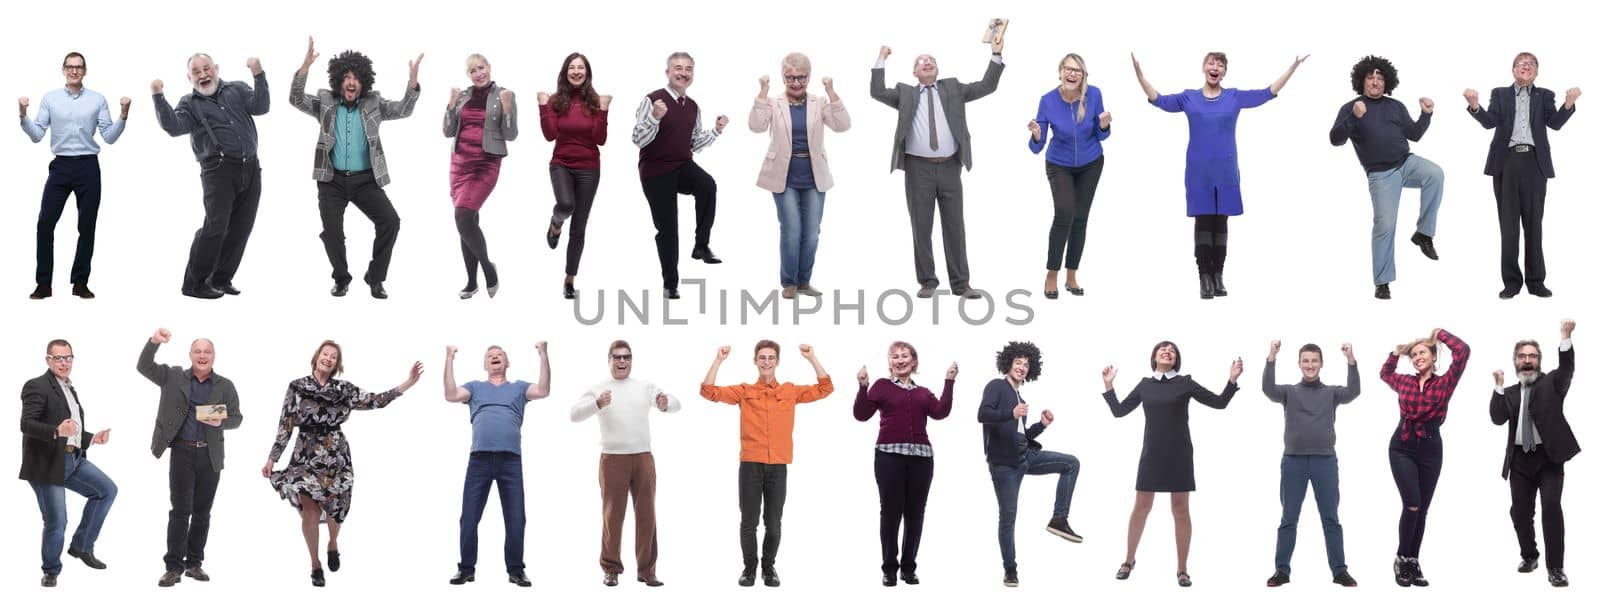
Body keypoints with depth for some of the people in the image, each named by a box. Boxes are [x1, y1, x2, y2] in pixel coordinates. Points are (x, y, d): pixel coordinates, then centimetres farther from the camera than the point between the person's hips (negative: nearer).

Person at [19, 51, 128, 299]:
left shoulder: (98, 100, 4)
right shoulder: (50, 98, 5)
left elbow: (109, 137, 3)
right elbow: (37, 135, 3)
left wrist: (123, 116, -11)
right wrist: (23, 116, -12)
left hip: (88, 167, 0)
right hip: (60, 167, 0)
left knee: (86, 227, 3)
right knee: (45, 223, -6)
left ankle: (80, 283, 13)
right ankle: (43, 284, 1)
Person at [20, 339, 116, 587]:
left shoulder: (70, 389, 17)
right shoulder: (37, 387, -10)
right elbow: (26, 424, -21)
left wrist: (91, 438, 9)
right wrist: (57, 431, -35)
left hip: (74, 459, 8)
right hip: (47, 463, -8)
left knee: (107, 490, 3)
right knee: (56, 522, -3)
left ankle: (82, 546, 13)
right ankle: (51, 571, 20)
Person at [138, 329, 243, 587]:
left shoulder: (225, 386, 6)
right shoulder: (173, 377, 3)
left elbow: (236, 418, 8)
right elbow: (144, 367, -4)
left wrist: (220, 422, -15)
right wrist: (154, 342, -21)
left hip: (211, 456, 2)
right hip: (182, 452, -2)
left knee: (202, 511, 8)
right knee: (181, 510, -6)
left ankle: (194, 563, 17)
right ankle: (174, 567, -3)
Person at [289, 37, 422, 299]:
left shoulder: (374, 104, 4)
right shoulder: (325, 102, 2)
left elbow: (403, 110, -6)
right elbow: (296, 99, -12)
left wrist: (413, 80, -23)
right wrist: (305, 66, -26)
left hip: (366, 180, 1)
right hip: (332, 180, 0)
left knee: (390, 221, -14)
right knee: (331, 231, -8)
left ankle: (375, 277, 2)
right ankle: (341, 279, 17)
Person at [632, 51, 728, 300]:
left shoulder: (693, 107, 8)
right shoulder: (653, 100, -12)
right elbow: (638, 140, -16)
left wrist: (716, 130, 5)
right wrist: (655, 117, -30)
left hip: (683, 167, 4)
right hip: (656, 171, -4)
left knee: (708, 186, -30)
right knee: (667, 228, 1)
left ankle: (701, 246, -17)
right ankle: (670, 284, 17)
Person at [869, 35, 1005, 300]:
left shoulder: (953, 89, 13)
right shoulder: (905, 93, 10)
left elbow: (987, 87, 6)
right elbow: (878, 92, -3)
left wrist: (995, 55, -2)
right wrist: (880, 60, -3)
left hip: (949, 168, 1)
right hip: (919, 168, -1)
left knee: (955, 226, 3)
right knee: (921, 227, 3)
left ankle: (961, 283, 8)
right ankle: (927, 282, 11)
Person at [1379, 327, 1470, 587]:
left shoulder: (1444, 383, -3)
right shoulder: (1405, 382, 5)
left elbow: (1463, 351, -15)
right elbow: (1384, 373, 29)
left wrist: (1440, 334, -2)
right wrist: (1397, 352, 17)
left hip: (1430, 450, 0)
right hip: (1402, 448, 0)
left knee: (1422, 510, 7)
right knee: (1411, 505, -13)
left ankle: (1413, 563, 17)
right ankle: (1402, 559, 0)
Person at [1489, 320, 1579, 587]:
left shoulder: (1552, 383, 5)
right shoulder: (1509, 393, 13)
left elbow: (1567, 369, -16)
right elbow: (1497, 418, -2)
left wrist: (1566, 338, -30)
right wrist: (1499, 387, -8)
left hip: (1549, 457, -4)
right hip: (1520, 459, 4)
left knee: (1551, 507, -17)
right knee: (1520, 512, 8)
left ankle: (1555, 567, -12)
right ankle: (1530, 557, 30)